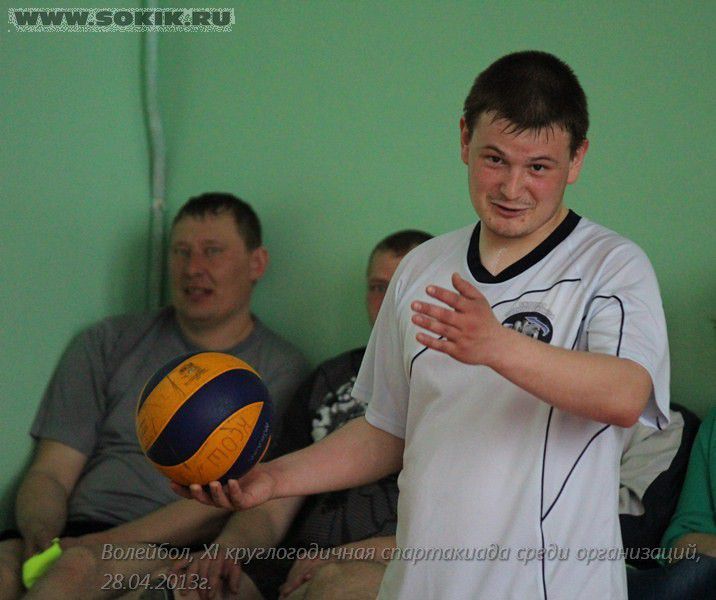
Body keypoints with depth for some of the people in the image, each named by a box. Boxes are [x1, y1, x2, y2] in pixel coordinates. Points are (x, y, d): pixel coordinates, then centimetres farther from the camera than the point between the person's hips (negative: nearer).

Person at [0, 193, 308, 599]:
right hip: (75, 538, 2)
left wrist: (100, 545, -17)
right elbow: (51, 473, 12)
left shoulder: (281, 371, 8)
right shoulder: (108, 344, 17)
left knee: (80, 567, -34)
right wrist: (41, 535, -13)